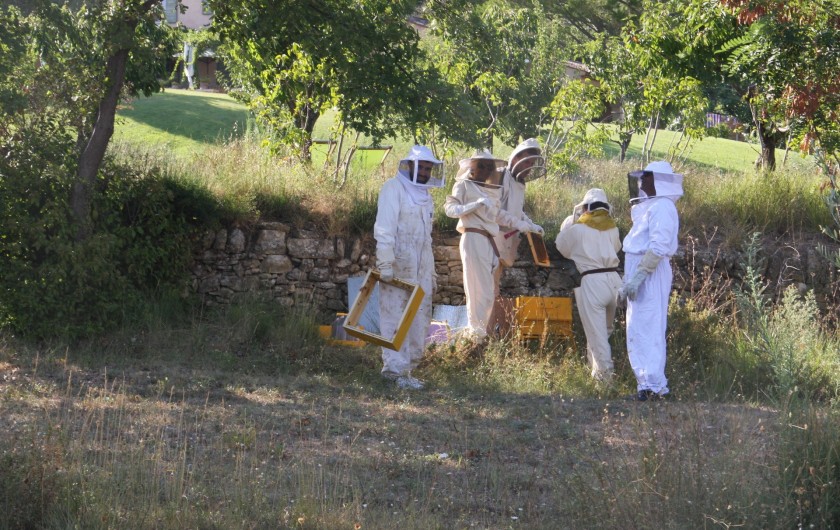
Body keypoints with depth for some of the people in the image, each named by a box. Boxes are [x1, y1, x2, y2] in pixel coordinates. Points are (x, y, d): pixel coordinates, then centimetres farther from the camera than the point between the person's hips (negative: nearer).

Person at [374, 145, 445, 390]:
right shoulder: (394, 189, -6)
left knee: (420, 319, 7)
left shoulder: (424, 195, 20)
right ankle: (396, 368, -7)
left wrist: (431, 271, 22)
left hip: (420, 268, 8)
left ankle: (407, 365, 13)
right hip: (397, 266, -8)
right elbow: (384, 229, -14)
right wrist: (385, 263, -22)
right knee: (396, 318, -7)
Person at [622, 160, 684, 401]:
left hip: (651, 274, -11)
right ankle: (648, 382, 15)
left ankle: (653, 385, -12)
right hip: (641, 275, 11)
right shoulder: (650, 207, 20)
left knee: (647, 330, -11)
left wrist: (637, 277, -26)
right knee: (638, 331, 12)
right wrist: (631, 278, 20)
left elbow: (658, 247, -23)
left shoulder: (662, 207, -13)